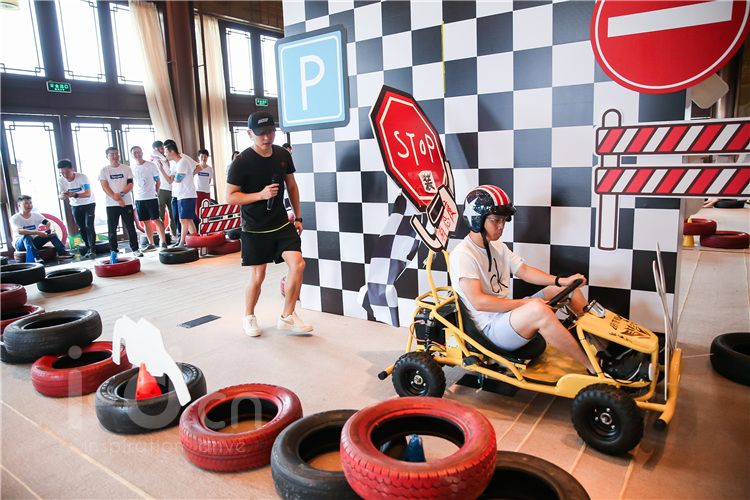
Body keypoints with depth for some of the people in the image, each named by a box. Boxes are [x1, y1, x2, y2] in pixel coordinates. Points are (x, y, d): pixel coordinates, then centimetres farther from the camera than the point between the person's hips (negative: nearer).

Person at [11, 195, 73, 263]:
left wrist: (50, 229, -35)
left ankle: (62, 252, -23)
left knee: (52, 234, -16)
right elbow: (19, 231, -31)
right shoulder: (15, 218, -12)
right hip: (20, 243, -4)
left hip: (34, 242, 4)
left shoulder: (36, 215, 2)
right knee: (26, 236, -37)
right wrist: (37, 233, -41)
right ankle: (35, 258, -52)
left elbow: (47, 223, -11)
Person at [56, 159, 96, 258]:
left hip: (89, 204, -5)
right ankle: (89, 248, 16)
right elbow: (61, 196, -12)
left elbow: (88, 194, -33)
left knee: (89, 226, -14)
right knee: (82, 228, 6)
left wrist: (74, 195, -49)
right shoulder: (60, 180, -13)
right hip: (75, 206, 5)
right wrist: (63, 195, -37)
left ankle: (93, 250, -15)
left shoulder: (82, 177, -27)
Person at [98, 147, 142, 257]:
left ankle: (135, 249, 12)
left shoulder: (126, 169, 5)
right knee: (112, 229, 3)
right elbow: (105, 187, -6)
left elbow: (130, 185, -2)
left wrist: (120, 194, -19)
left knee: (131, 227, 4)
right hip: (111, 205, 0)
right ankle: (114, 252, 11)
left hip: (127, 203, 0)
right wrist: (117, 199, -15)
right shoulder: (104, 171, 3)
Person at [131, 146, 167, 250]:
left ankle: (163, 242, -3)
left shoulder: (150, 165, 0)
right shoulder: (132, 169, 9)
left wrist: (156, 192, -3)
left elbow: (158, 181, 3)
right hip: (138, 199, 4)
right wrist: (134, 194, 9)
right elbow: (132, 184, 18)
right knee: (146, 222, 7)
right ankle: (151, 244, 14)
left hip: (151, 197, -4)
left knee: (156, 220, -6)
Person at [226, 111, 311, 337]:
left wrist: (298, 217, 13)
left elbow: (291, 185, 13)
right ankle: (248, 317, 30)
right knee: (257, 276, 4)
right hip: (255, 229, -4)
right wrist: (261, 194, -24)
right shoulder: (241, 162, -14)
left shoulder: (283, 155, 0)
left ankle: (287, 317, 6)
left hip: (282, 223, 4)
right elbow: (230, 197, -11)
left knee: (297, 264, -10)